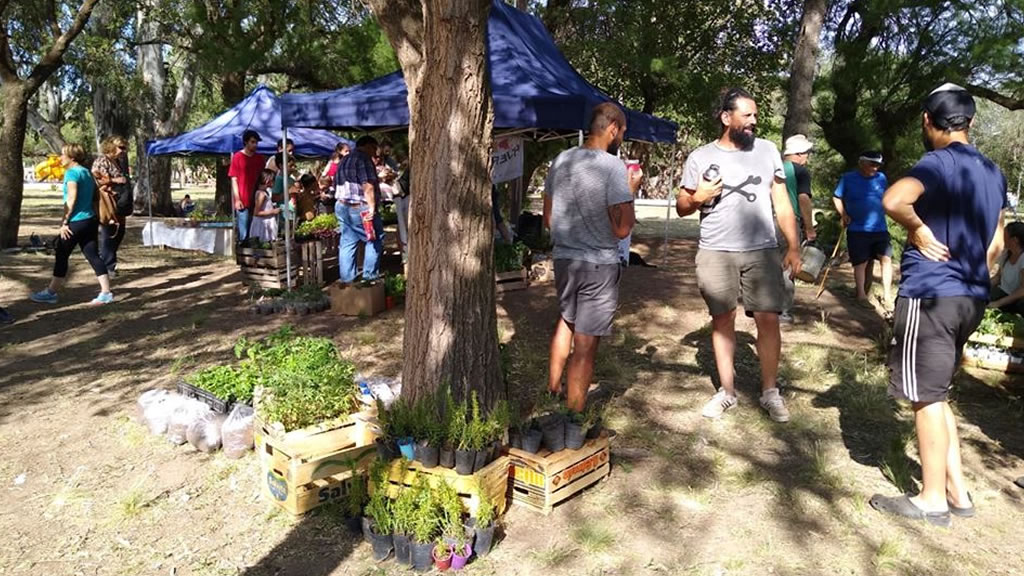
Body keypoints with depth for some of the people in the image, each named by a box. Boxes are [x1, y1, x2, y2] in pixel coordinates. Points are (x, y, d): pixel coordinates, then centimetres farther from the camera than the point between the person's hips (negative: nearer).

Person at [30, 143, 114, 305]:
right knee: (93, 256, 6)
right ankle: (106, 293, 1)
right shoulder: (87, 172, 15)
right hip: (91, 220, 8)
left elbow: (71, 199, -17)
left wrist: (65, 221, -14)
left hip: (77, 222, -8)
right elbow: (95, 197, 18)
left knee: (62, 256, 3)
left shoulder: (71, 172, -10)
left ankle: (51, 293, 12)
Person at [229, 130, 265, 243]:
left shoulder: (259, 158, 12)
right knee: (243, 232, -5)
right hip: (242, 201, -5)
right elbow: (234, 179, -3)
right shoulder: (237, 157, -1)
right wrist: (237, 199, -10)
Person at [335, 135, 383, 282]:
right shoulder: (363, 158, -10)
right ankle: (369, 275, 2)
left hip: (341, 206, 9)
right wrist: (372, 207, -22)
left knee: (347, 243, 9)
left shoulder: (344, 161, 20)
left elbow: (337, 186, 22)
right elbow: (367, 185, -20)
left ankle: (346, 279, 10)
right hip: (359, 208, -9)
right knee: (375, 239, 2)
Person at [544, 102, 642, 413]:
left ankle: (553, 390, 39)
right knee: (585, 346, 3)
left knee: (565, 320, 29)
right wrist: (632, 190, -3)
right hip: (599, 265, -6)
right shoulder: (613, 167, -16)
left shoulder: (560, 161, 4)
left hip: (563, 259, 7)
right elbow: (622, 228, -18)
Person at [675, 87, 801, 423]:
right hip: (715, 253, -1)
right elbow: (681, 207, 8)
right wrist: (697, 198, -15)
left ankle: (770, 392, 13)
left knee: (768, 319, -3)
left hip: (763, 252, 1)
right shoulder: (700, 157, 2)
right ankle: (727, 391, 18)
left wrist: (793, 247, 3)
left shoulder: (767, 150, 7)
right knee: (722, 320, 6)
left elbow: (782, 203, 10)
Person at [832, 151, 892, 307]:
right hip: (857, 230, -3)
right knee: (862, 263, 3)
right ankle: (862, 295, 14)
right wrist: (844, 215, -6)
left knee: (886, 258, -5)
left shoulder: (881, 178, 4)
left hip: (880, 229, 3)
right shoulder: (848, 178, -5)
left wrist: (881, 214, 12)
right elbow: (836, 197, 4)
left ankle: (887, 296, 3)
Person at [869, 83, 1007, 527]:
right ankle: (957, 490, 24)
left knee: (926, 398, 2)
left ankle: (933, 501, 13)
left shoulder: (938, 162, -12)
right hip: (970, 298, 8)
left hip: (931, 295, -8)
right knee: (936, 394, 19)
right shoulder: (993, 172, 13)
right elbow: (995, 243, 20)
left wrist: (919, 230, -17)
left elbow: (893, 200, -34)